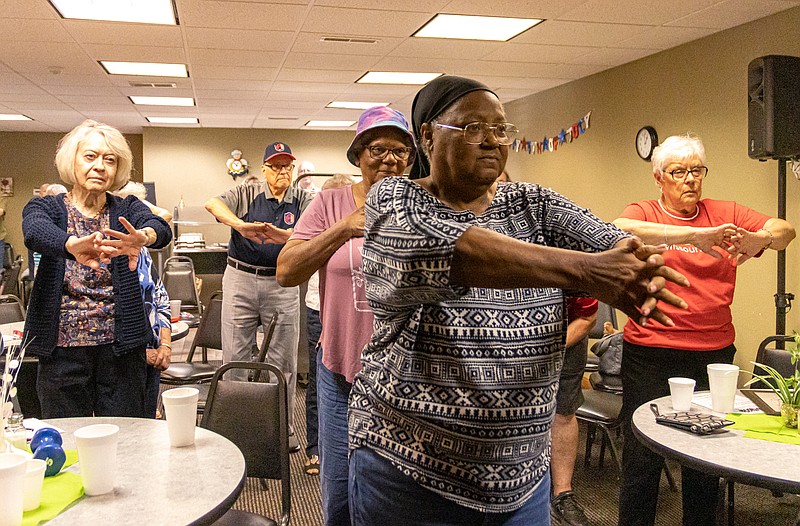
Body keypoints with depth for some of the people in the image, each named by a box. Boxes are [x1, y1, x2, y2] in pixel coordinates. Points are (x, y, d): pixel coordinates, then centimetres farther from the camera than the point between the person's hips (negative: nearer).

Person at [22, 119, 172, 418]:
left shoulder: (127, 210, 3)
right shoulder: (45, 208, 2)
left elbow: (162, 230, -19)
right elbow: (35, 233, -23)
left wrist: (143, 236, -45)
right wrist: (73, 245, -47)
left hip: (121, 348, 0)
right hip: (62, 349, 0)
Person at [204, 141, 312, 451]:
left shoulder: (302, 202, 4)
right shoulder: (247, 195, 3)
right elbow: (213, 203, -15)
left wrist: (284, 235, -34)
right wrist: (241, 225, -33)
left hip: (282, 284, 0)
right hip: (241, 280, 0)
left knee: (284, 362, 8)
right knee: (235, 359, 6)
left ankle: (285, 428, 23)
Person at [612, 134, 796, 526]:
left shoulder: (725, 213, 8)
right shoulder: (643, 213, -2)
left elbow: (785, 230, 2)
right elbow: (618, 231, -24)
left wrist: (761, 237, -22)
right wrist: (695, 235, -33)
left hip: (714, 354, 3)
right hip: (651, 356, -3)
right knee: (642, 460, 5)